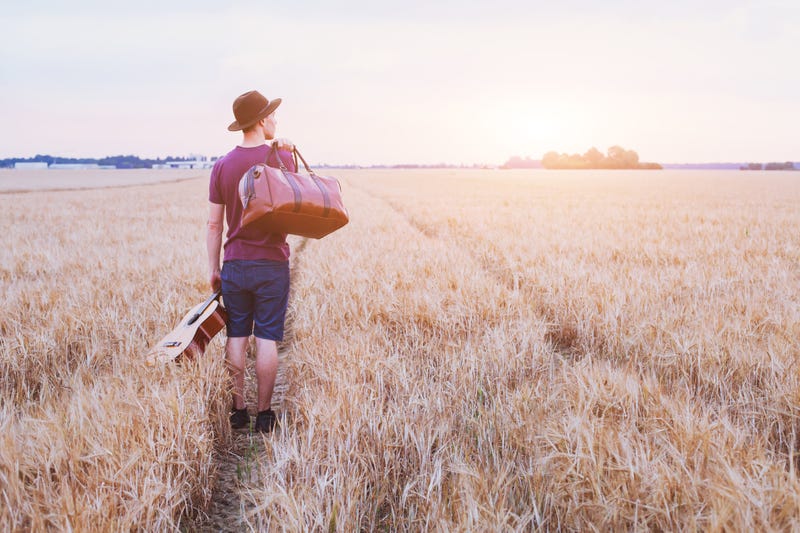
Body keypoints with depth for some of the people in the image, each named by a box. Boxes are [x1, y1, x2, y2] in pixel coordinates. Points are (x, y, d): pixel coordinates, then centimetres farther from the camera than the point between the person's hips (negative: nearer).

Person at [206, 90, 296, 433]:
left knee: (236, 338, 9)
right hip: (272, 264, -2)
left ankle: (238, 412, 14)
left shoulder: (222, 166, 0)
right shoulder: (282, 158, -8)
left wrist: (213, 268, 11)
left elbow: (214, 224, 2)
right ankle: (264, 415, 9)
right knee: (266, 340, 3)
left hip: (235, 264, 3)